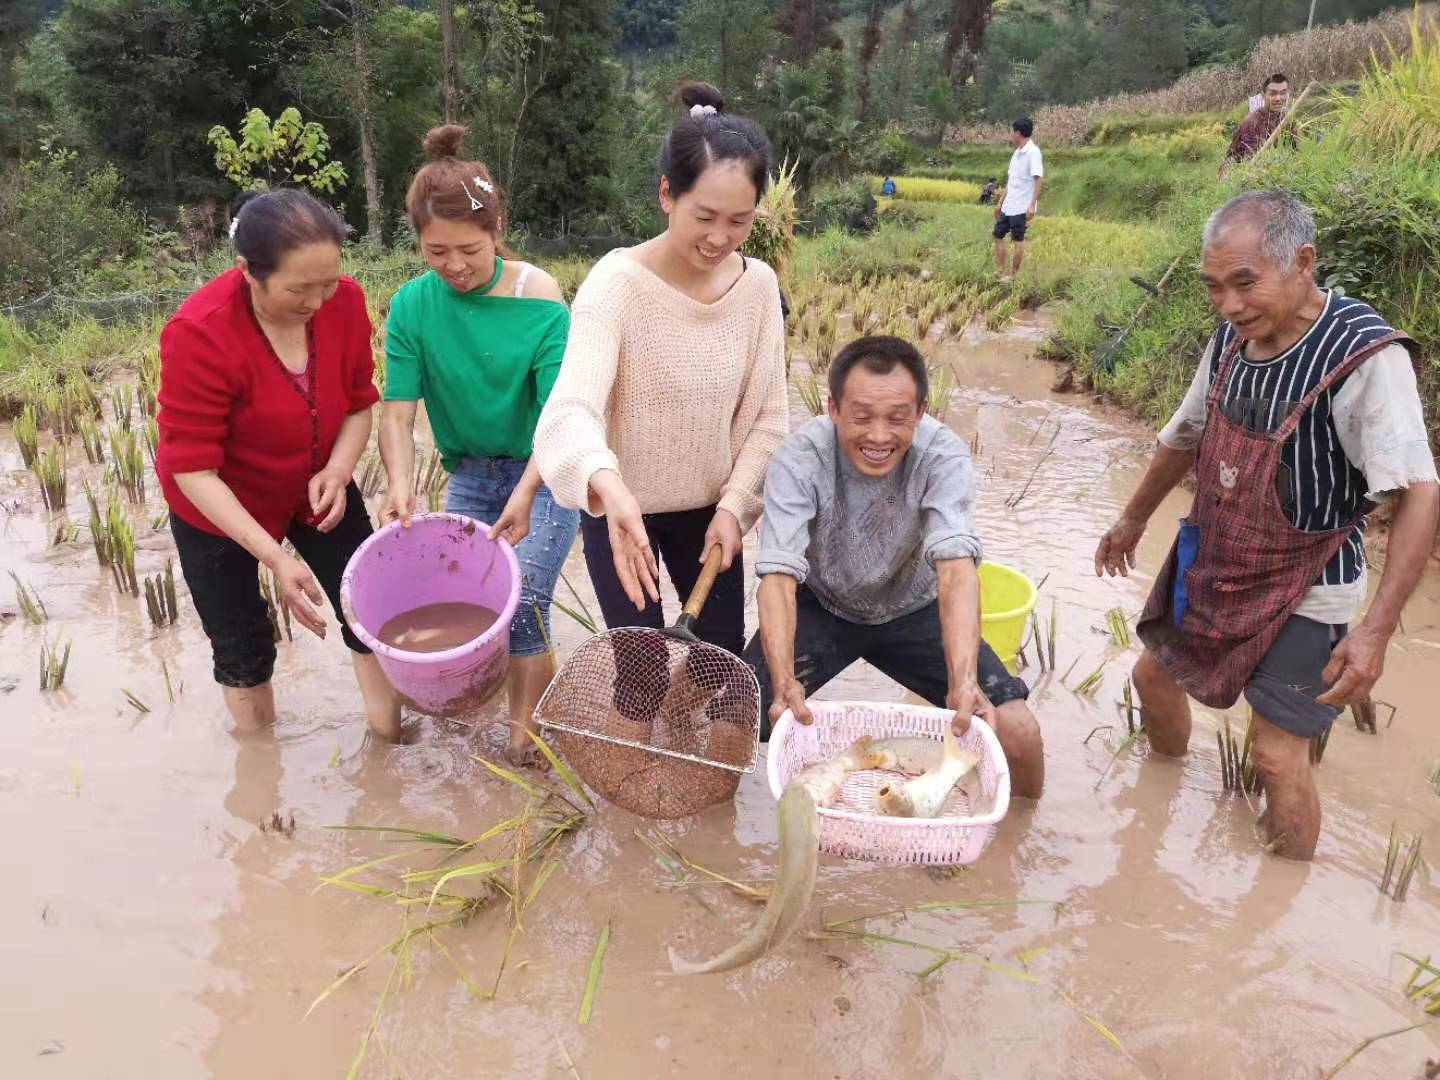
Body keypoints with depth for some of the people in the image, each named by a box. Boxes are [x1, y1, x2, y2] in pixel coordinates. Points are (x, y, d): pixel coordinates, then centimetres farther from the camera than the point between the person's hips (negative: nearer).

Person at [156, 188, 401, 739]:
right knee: (243, 651, 10)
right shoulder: (198, 334, -32)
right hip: (220, 507, -3)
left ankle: (390, 742, 28)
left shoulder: (344, 301, -20)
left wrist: (338, 471, -25)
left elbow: (359, 401, -6)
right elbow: (193, 469, -28)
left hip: (316, 487, 4)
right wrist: (274, 557, -36)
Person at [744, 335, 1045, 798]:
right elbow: (779, 577, -33)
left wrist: (963, 682, -51)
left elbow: (957, 568, -36)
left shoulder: (944, 456, -26)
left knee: (1018, 732, -14)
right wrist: (784, 681, -50)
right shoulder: (799, 458, -27)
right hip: (820, 607, 0)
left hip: (911, 609, 1)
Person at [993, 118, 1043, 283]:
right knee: (998, 235, 11)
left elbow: (1039, 180, -18)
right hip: (1008, 206, 9)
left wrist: (1032, 205, -24)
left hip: (1021, 207, -9)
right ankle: (1000, 271, 19)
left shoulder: (1033, 152, -14)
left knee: (1018, 240, 0)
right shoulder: (1017, 153, 13)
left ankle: (1012, 275, 10)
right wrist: (1000, 202, 19)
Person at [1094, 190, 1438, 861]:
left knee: (1277, 757, -1)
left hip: (1303, 593, -7)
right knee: (1155, 677, 21)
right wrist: (1133, 520, 23)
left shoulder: (1364, 356, -27)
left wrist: (1375, 631, -33)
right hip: (1210, 566, 7)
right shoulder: (1231, 339, -6)